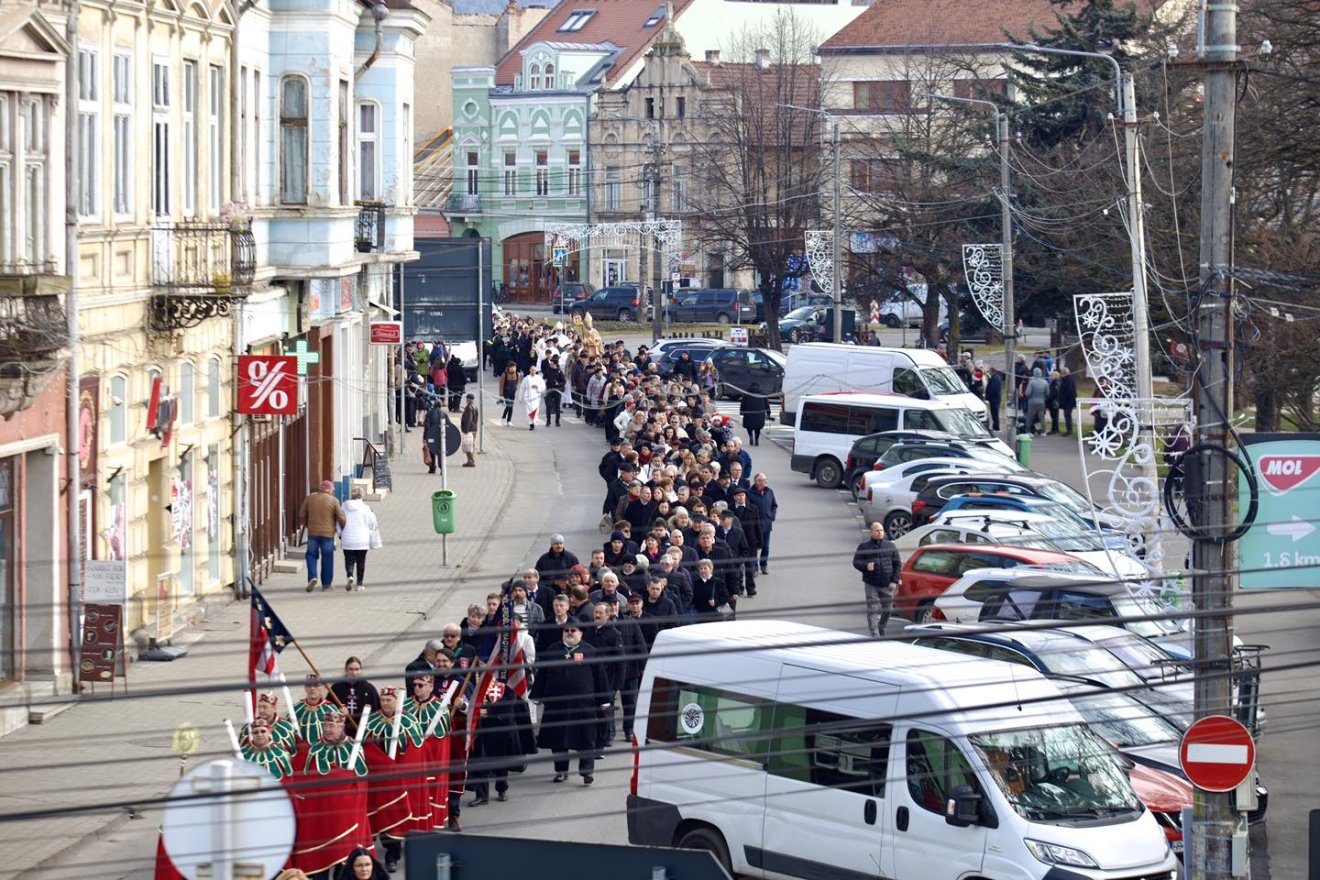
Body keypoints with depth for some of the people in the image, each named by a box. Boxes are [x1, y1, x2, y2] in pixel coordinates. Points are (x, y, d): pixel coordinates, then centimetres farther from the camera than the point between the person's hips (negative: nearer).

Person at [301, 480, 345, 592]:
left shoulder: (309, 498, 4)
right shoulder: (333, 501, -5)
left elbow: (302, 516, 7)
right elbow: (341, 518, -5)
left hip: (312, 532, 2)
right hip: (328, 533, -2)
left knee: (311, 555, 10)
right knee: (327, 558, 7)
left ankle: (312, 577, -11)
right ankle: (326, 583, 10)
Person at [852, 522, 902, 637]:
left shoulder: (890, 546, 8)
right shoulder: (864, 546, 3)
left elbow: (897, 564, 9)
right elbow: (856, 562, 3)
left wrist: (894, 581, -1)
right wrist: (866, 566, -19)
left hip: (886, 584, 3)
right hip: (871, 584, -3)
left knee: (887, 609, 10)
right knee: (872, 610, -8)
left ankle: (881, 630, 30)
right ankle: (874, 635, -10)